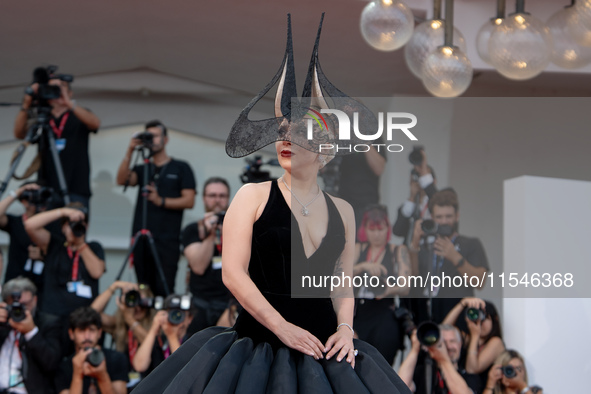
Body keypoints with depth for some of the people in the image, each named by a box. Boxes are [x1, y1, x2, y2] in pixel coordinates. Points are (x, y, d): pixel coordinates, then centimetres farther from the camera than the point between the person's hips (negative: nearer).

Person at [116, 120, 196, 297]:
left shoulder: (181, 168, 10)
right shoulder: (142, 169, 20)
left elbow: (189, 201, 0)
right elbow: (122, 180, 0)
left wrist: (161, 201, -13)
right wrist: (130, 152, -9)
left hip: (167, 240, -4)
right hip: (141, 240, 4)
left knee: (163, 289, -13)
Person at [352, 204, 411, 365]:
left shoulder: (399, 251, 9)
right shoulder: (358, 250, 16)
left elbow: (405, 287, -2)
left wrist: (389, 290, -23)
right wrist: (363, 266, -17)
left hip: (385, 315, -2)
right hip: (359, 314, 2)